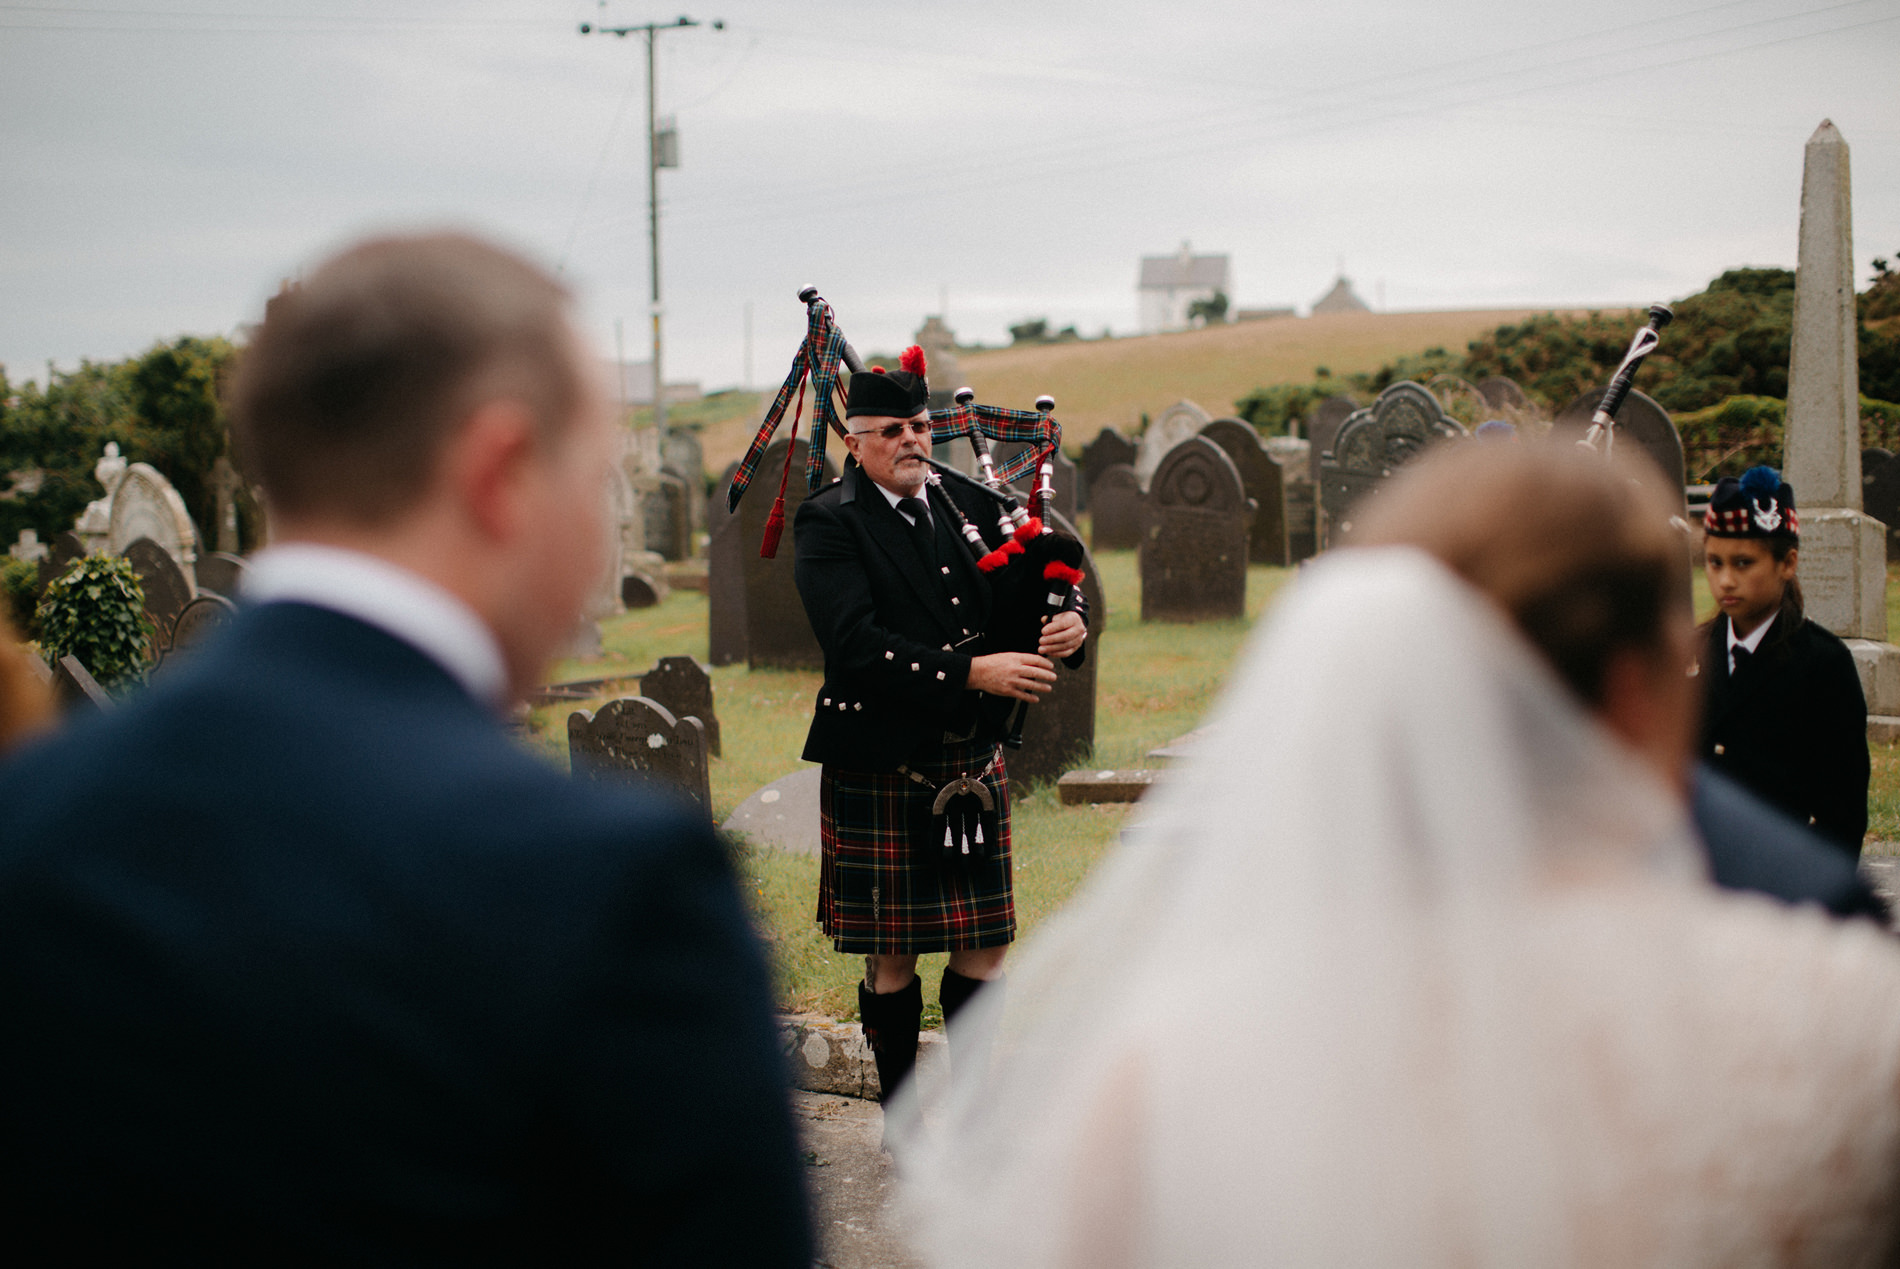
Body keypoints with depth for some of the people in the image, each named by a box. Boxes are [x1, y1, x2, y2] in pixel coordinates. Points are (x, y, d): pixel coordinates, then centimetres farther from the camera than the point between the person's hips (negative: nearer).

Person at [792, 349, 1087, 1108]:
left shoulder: (969, 508, 10)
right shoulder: (830, 524, -7)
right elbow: (856, 644, -19)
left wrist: (1069, 622, -13)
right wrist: (972, 672, -26)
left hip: (973, 761, 5)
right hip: (879, 768, -5)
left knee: (985, 944, 7)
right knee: (893, 955, 4)